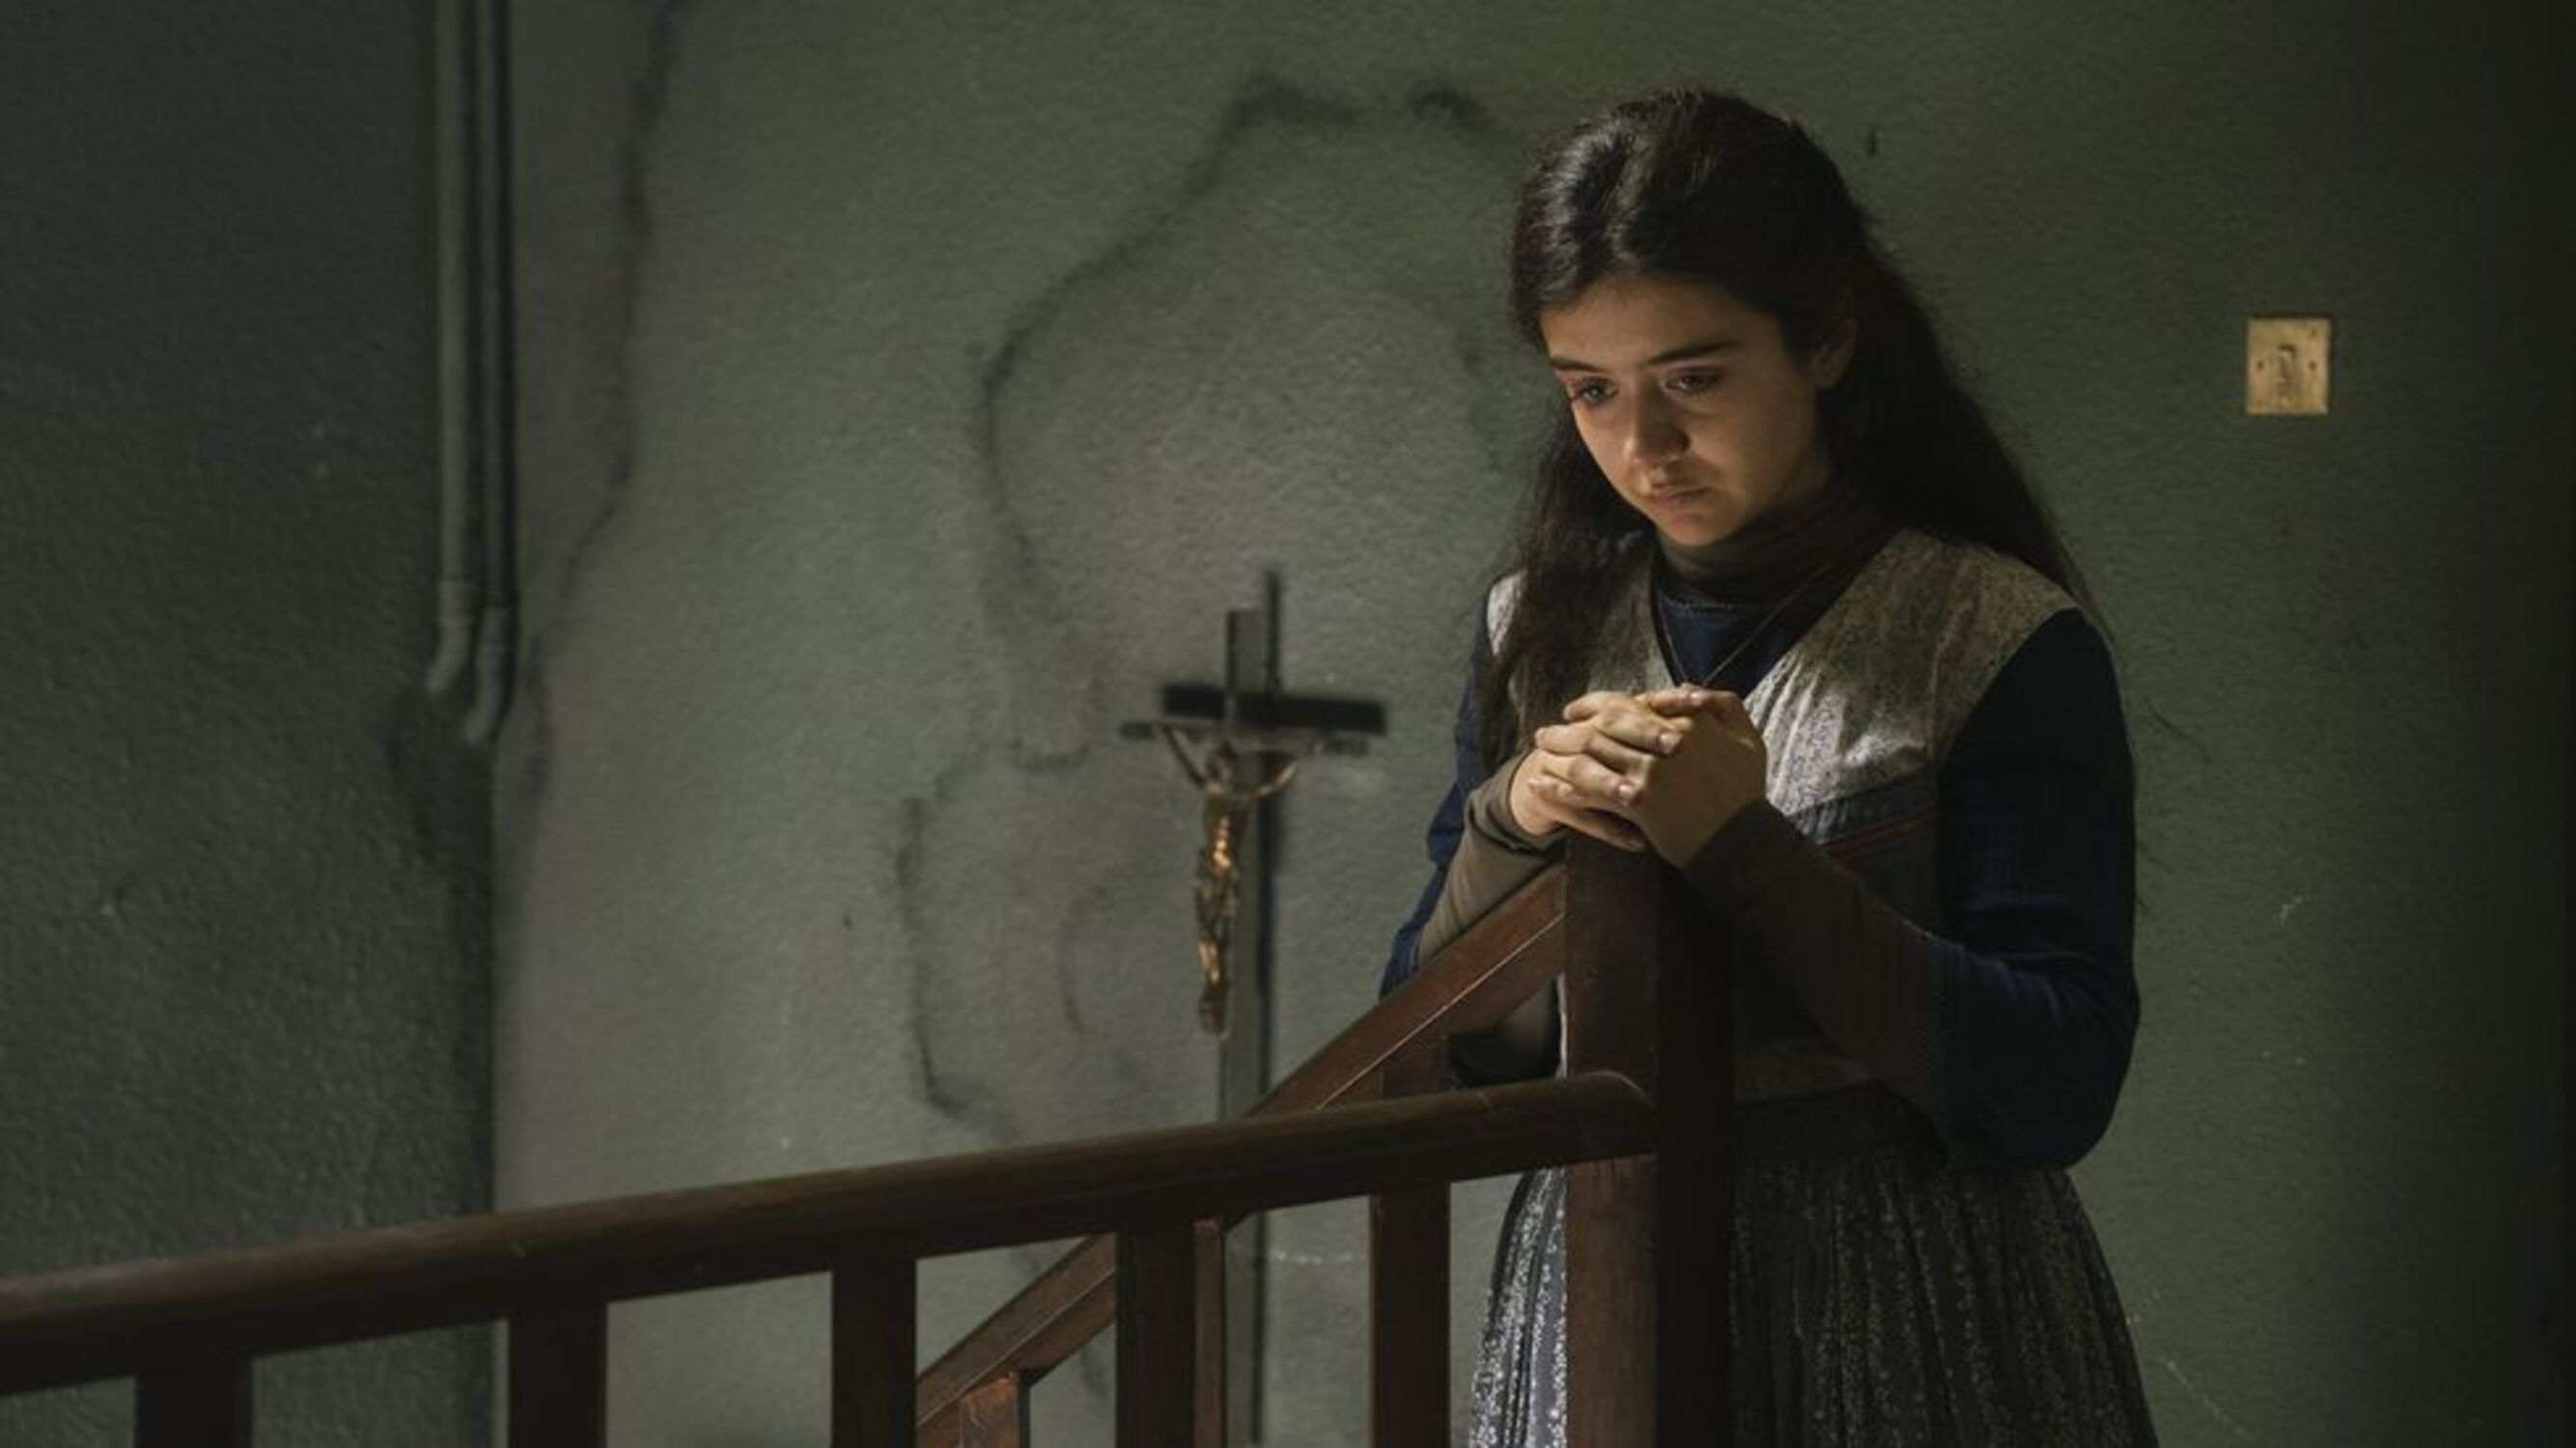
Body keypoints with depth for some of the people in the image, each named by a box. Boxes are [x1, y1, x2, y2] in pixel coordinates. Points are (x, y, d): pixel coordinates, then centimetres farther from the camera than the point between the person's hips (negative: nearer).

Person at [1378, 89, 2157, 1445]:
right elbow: (1432, 1054, 6)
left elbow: (2053, 1089, -16)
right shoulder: (1536, 633, 4)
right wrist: (1507, 823, -12)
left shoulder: (2001, 644, -10)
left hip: (1914, 1326, -4)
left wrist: (1744, 849, -23)